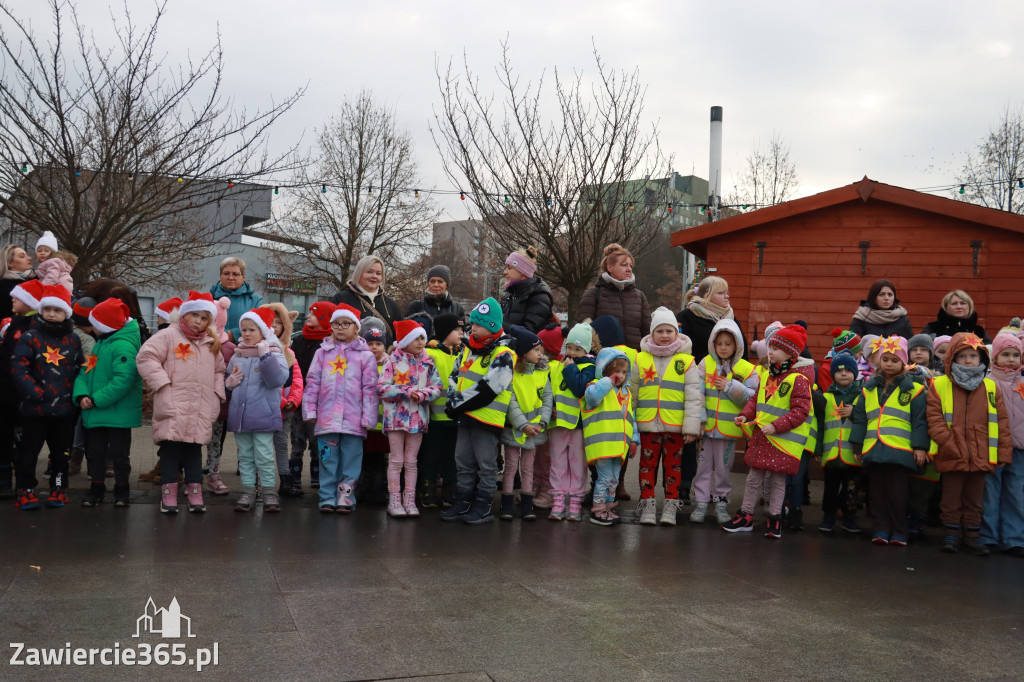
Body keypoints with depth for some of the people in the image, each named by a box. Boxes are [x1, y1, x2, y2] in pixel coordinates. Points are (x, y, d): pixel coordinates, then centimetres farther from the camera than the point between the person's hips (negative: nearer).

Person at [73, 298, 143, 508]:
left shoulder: (124, 346, -18)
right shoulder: (100, 344, 12)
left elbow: (122, 381, -27)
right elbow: (85, 371, 10)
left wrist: (96, 400, -23)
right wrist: (81, 395, -9)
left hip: (118, 413, -8)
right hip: (94, 413, 8)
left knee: (119, 454, 5)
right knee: (94, 452, 15)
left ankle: (122, 489, 21)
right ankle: (96, 488, 27)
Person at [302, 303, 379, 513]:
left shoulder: (365, 356, 4)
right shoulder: (323, 352, 10)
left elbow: (370, 389, 3)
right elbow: (312, 383, 10)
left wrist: (368, 417, -3)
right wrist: (310, 410, 3)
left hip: (353, 419, -1)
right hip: (326, 417, 1)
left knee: (350, 460, 3)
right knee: (328, 460, 6)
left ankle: (346, 497, 11)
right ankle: (328, 498, 13)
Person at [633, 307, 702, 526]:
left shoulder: (686, 361, -1)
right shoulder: (641, 360, 4)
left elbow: (693, 397, -1)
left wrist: (692, 426, -6)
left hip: (675, 425, -1)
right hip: (647, 424, 1)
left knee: (673, 464, 8)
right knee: (648, 463, 7)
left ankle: (671, 504, 18)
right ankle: (647, 503, 15)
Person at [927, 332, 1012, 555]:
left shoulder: (991, 388, 5)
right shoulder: (939, 386, -4)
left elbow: (1002, 423, 6)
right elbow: (935, 420, -8)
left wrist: (1004, 452, 2)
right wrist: (949, 445, -16)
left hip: (981, 458, 2)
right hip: (952, 458, -2)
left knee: (974, 500, 13)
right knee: (951, 499, 8)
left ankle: (973, 536, 22)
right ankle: (952, 534, 19)